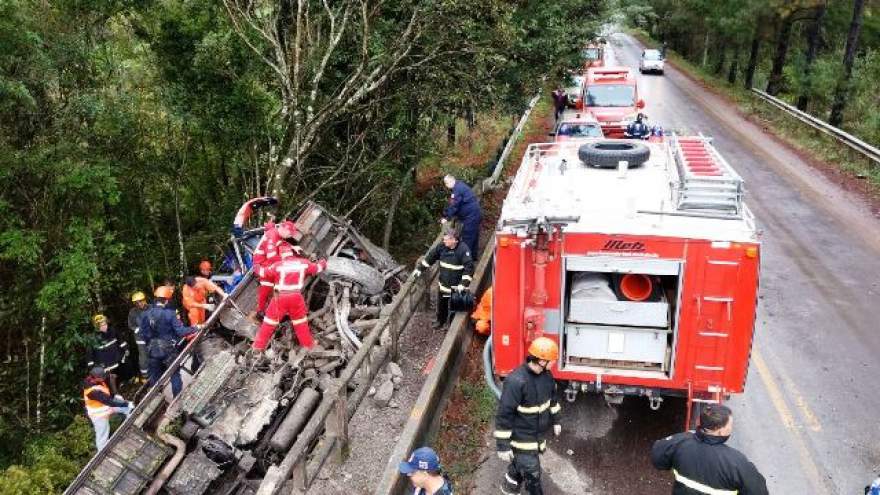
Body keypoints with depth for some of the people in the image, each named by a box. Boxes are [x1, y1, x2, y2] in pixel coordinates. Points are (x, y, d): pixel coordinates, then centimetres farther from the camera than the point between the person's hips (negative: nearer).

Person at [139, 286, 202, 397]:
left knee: (154, 375, 17)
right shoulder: (170, 314, -18)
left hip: (153, 350, 4)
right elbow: (180, 331, -19)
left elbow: (144, 333, 0)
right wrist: (196, 328, -6)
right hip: (168, 350, -3)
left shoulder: (145, 314, -6)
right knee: (175, 374, 12)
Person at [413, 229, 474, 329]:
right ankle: (440, 321, 43)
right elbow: (430, 257, 9)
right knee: (441, 304, 20)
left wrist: (463, 284, -28)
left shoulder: (463, 249, -21)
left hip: (457, 286, -5)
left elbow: (469, 267, -24)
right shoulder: (441, 247, -5)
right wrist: (419, 268, 11)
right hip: (443, 284, 5)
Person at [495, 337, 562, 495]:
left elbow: (552, 398, 15)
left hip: (538, 435, 8)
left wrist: (555, 420, 23)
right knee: (532, 474, 5)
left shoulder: (546, 375, -6)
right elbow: (504, 415, -26)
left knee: (520, 464, 27)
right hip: (522, 439, -8)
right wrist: (503, 445, -22)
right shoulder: (516, 381, -32)